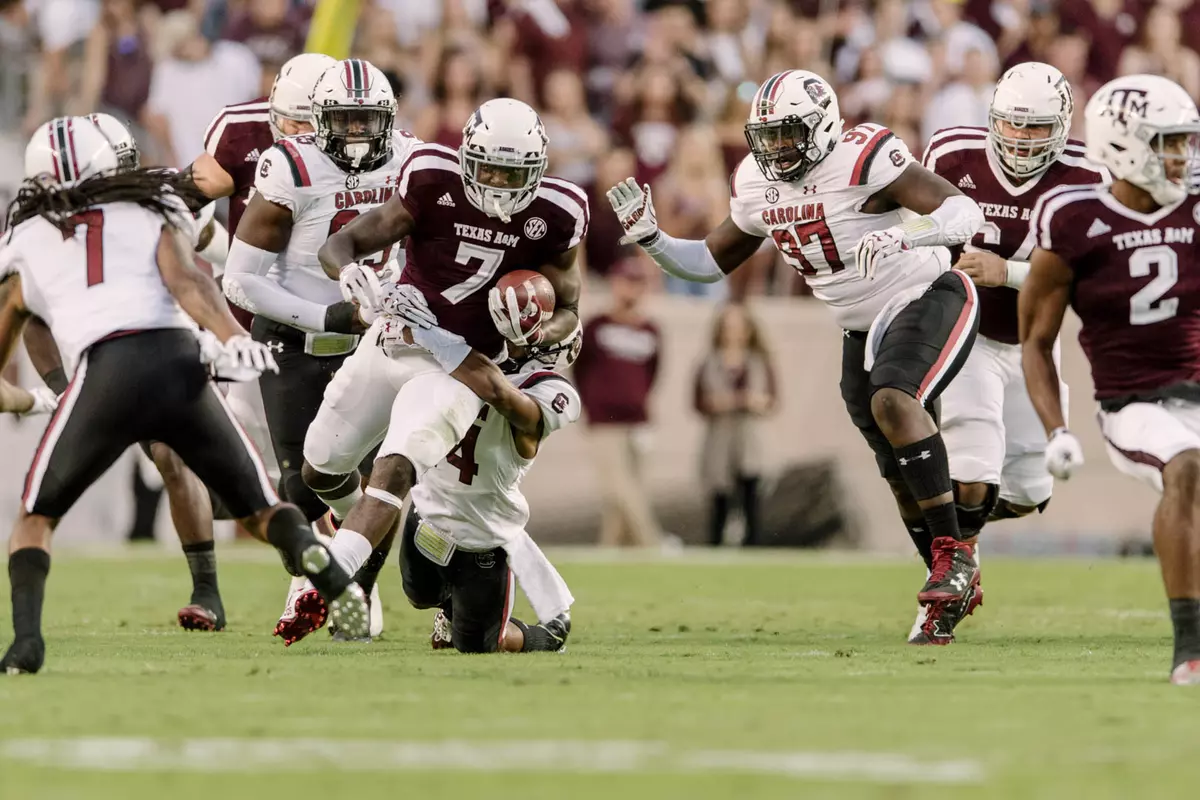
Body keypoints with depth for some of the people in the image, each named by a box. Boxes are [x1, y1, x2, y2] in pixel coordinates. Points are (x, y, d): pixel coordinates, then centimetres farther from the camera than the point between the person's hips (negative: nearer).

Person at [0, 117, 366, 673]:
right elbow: (185, 280, 2)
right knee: (260, 510, 13)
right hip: (180, 365, 1)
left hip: (105, 375, -1)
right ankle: (329, 574, -19)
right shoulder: (153, 216, 24)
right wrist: (233, 337, -12)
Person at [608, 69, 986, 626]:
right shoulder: (756, 185, 0)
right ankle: (953, 582, 29)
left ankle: (953, 555, -29)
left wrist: (900, 235, -46)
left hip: (926, 300, -8)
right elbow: (712, 262, 13)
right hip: (864, 331, 8)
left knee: (893, 402, -33)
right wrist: (650, 238, -5)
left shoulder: (862, 159, -23)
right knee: (902, 471, 10)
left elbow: (965, 213, -29)